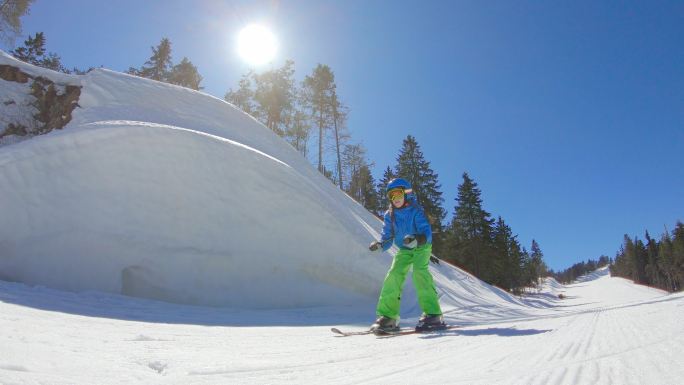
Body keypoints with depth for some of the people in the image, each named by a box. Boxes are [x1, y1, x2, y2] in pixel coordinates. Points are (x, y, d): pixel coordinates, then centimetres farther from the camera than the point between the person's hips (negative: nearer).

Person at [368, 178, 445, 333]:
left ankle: (433, 314, -23)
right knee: (393, 275, -12)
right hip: (404, 250, 4)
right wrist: (379, 245, -25)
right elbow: (388, 238, -4)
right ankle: (387, 316, -7)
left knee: (419, 271, -27)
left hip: (422, 247, -4)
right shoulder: (389, 215, -5)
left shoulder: (416, 211, -19)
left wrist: (417, 239, -50)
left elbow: (426, 233, -29)